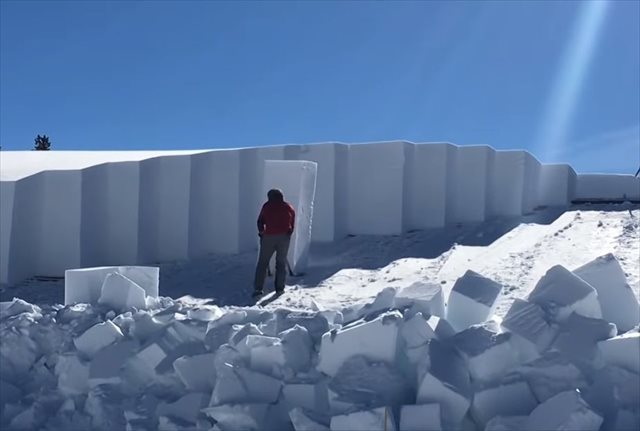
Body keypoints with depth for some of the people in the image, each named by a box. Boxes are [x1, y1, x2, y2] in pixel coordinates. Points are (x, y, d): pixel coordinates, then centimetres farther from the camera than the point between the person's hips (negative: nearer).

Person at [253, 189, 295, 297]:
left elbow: (260, 221, 4)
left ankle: (258, 288, -4)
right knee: (281, 262, 11)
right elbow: (292, 225, 12)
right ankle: (280, 288, 6)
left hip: (269, 236, -2)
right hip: (284, 238, 2)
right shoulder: (289, 207, 13)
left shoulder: (267, 206, 5)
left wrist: (261, 233, 17)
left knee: (262, 262, 4)